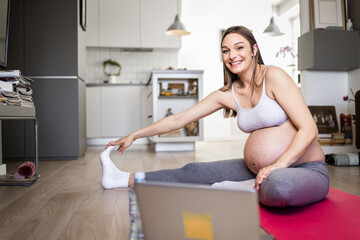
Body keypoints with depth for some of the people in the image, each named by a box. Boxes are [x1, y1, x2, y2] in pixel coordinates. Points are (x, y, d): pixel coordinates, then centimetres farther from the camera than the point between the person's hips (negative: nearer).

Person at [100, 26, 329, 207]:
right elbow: (179, 119, 7)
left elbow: (309, 129, -15)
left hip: (306, 169, -5)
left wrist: (277, 165, -28)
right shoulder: (227, 94, 4)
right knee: (194, 172, 1)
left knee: (279, 185, -40)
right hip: (257, 169, 5)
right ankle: (124, 179, 15)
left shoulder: (273, 76, -13)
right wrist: (134, 135, 9)